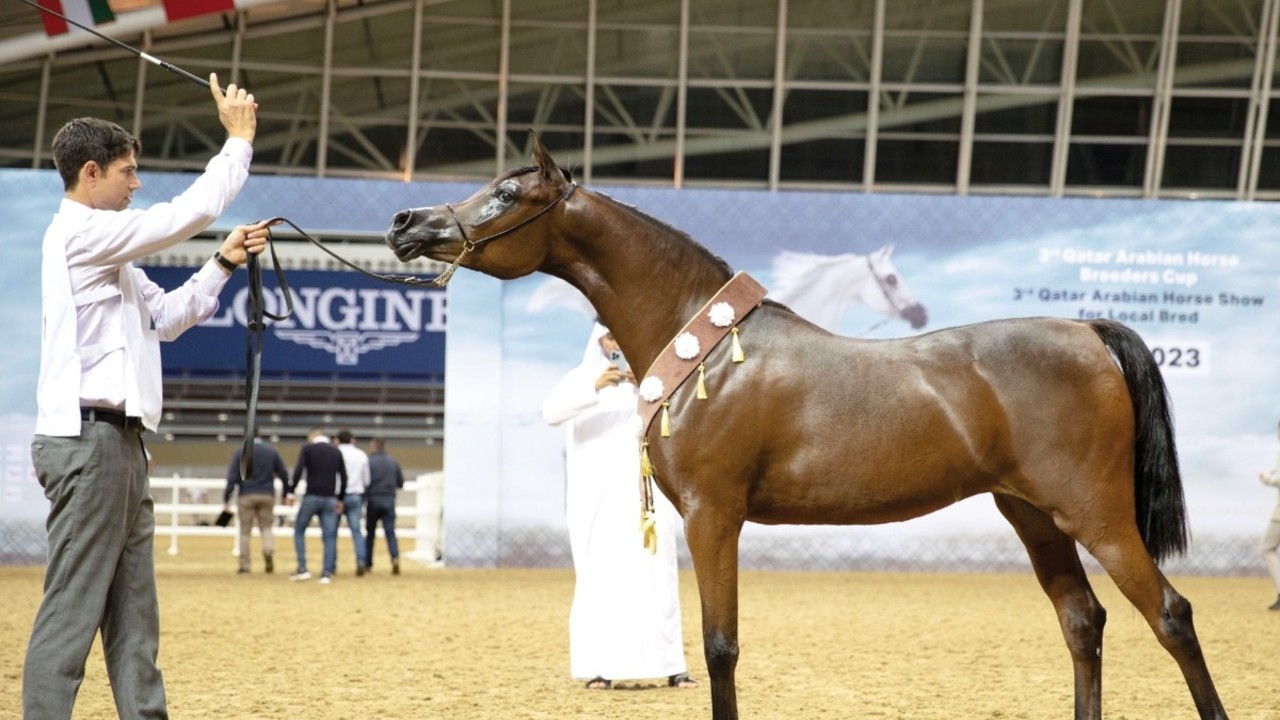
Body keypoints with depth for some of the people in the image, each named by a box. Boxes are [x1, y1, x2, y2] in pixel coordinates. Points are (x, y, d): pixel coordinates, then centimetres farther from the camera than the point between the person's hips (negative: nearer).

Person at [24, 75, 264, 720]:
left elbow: (166, 316, 27)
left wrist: (224, 264, 17)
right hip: (88, 440, -10)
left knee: (133, 615, 9)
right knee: (72, 611, -12)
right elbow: (190, 212, -13)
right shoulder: (80, 232, -8)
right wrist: (239, 139, -3)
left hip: (117, 443, 10)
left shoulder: (105, 249, 23)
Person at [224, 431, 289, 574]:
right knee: (266, 527, 10)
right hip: (267, 495, 2)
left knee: (245, 531, 6)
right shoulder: (271, 451, 7)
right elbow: (284, 474, 7)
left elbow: (232, 477, -7)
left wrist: (226, 498, -4)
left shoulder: (240, 452, -1)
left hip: (246, 496, -2)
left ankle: (244, 564, 6)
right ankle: (269, 550, -20)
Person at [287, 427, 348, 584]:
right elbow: (343, 477, 12)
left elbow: (298, 471, -10)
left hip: (311, 496, -3)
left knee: (299, 530, 12)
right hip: (330, 499, 3)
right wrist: (340, 498, 21)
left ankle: (302, 569, 4)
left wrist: (290, 492, -5)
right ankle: (327, 573, -2)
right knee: (329, 536, 4)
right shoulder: (336, 451, 12)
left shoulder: (308, 448, 1)